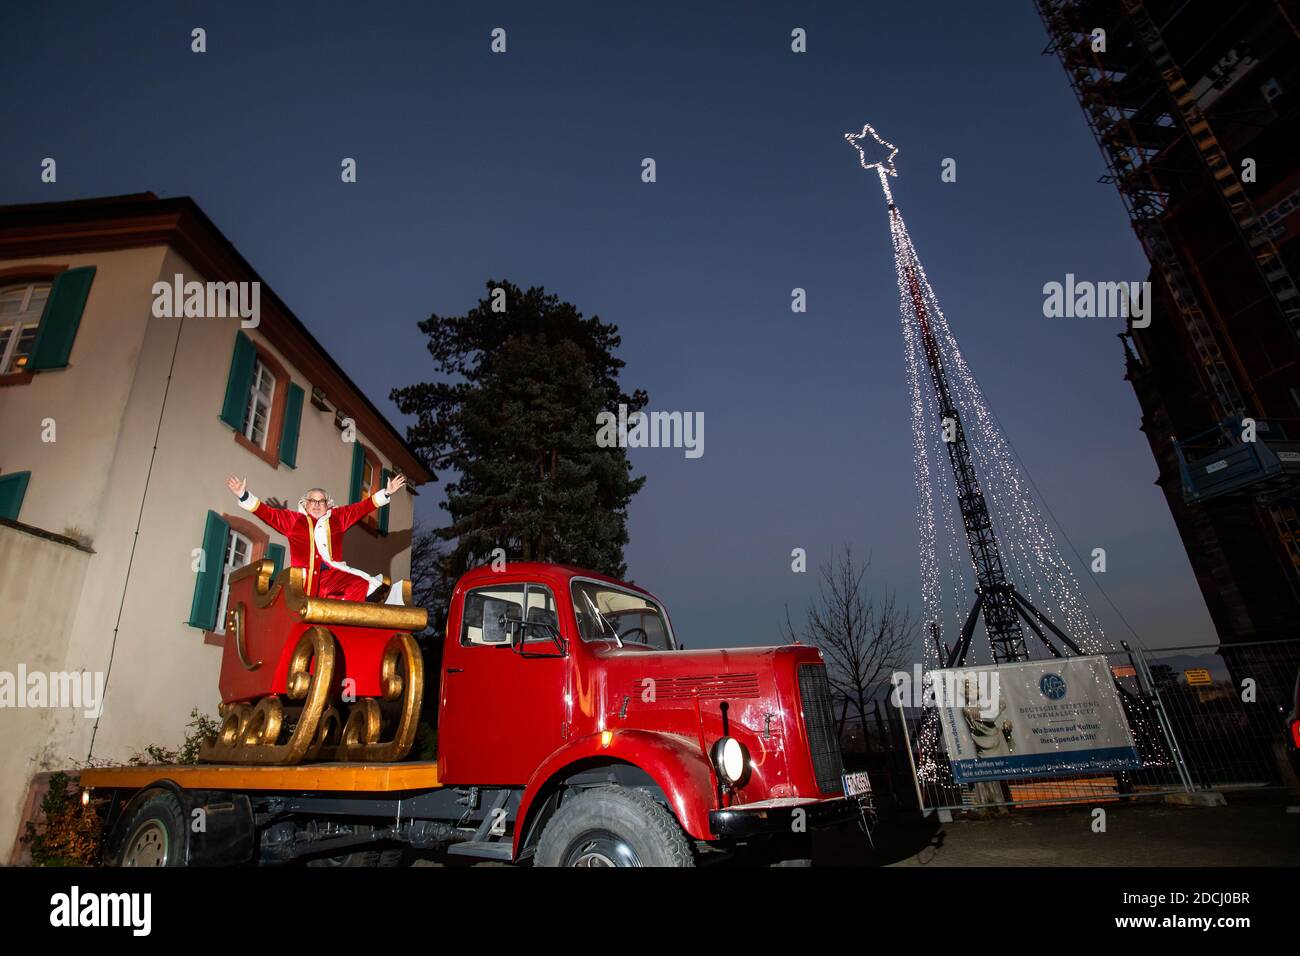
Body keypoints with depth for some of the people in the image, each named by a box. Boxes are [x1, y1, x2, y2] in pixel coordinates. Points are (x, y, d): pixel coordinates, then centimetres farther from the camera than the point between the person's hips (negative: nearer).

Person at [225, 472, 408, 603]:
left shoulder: (338, 517, 20)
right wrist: (244, 496, 0)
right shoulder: (293, 519, 17)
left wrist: (386, 493, 12)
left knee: (361, 585, -28)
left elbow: (363, 507, 17)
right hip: (305, 576, -1)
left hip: (332, 572, 1)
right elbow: (268, 513, 10)